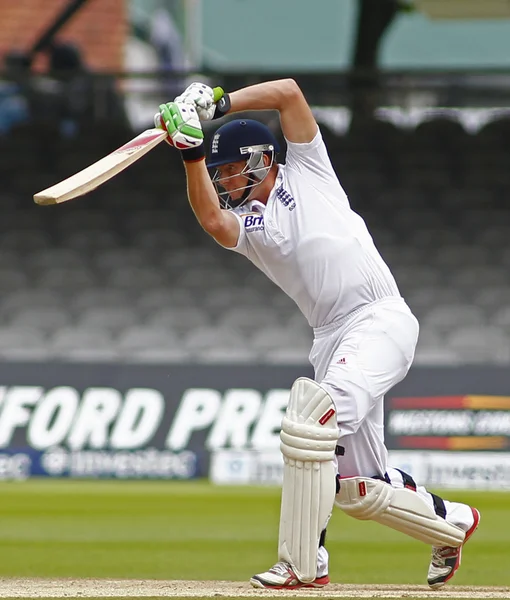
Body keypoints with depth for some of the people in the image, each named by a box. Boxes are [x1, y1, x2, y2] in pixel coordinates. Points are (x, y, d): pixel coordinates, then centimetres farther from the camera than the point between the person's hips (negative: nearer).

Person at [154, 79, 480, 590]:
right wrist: (192, 153, -17)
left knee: (309, 422, -25)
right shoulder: (244, 223, 17)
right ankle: (452, 523, 32)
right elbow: (211, 219, -8)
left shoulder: (305, 172, 10)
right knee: (359, 489, 7)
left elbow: (288, 92, 0)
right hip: (332, 337, 7)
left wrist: (217, 103, -4)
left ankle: (301, 563, -22)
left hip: (381, 320, -7)